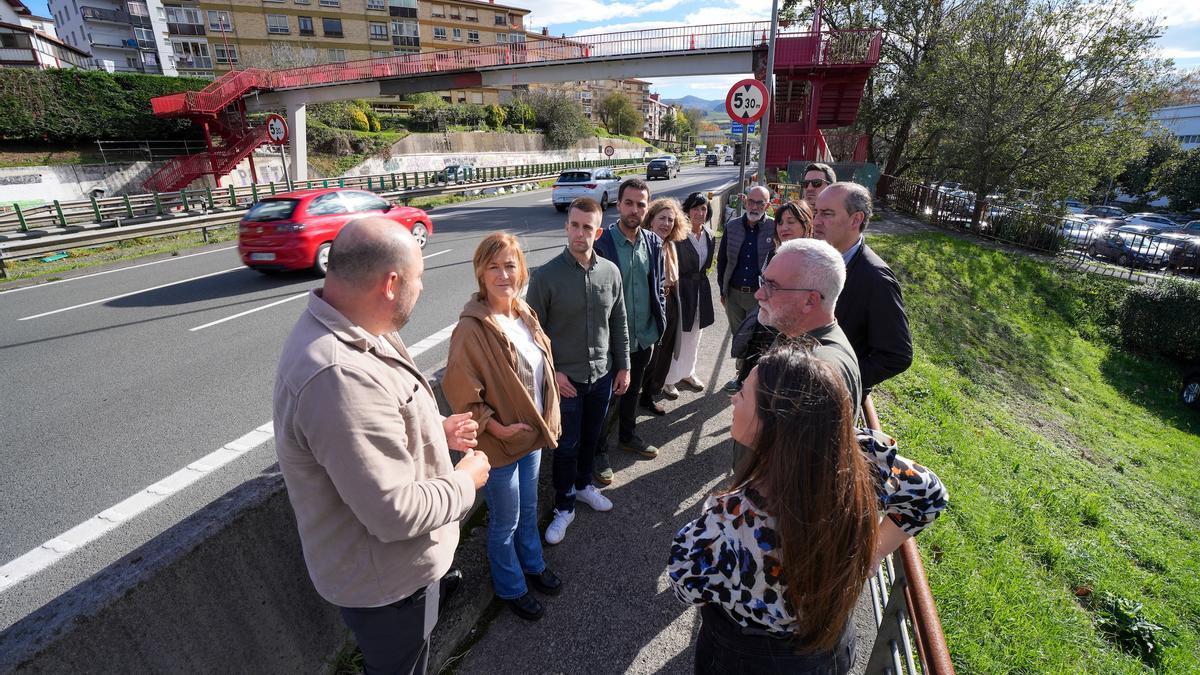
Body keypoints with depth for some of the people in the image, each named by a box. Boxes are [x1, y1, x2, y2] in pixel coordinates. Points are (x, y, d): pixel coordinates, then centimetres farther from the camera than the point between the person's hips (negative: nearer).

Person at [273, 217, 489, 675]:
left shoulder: (339, 331, -3)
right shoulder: (340, 375, -38)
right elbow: (396, 512, -34)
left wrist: (437, 429, 3)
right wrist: (465, 482, -18)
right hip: (386, 579, -9)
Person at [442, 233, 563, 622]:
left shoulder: (524, 315, -1)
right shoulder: (471, 329, -24)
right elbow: (460, 393, -21)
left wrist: (546, 421, 8)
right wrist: (496, 428, -21)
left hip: (532, 435, 7)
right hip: (499, 444, -7)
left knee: (529, 509, 26)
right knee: (505, 520, 15)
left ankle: (532, 565, 52)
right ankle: (510, 587, 41)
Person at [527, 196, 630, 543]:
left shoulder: (610, 272, -3)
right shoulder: (546, 275, -14)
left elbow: (619, 323, 5)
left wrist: (623, 367, 6)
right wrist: (551, 371, -12)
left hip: (602, 374, 4)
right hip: (565, 378, -3)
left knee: (591, 438, 21)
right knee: (566, 446, 9)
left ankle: (583, 484, 46)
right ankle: (564, 506, 30)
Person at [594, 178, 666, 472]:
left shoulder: (654, 243, 1)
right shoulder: (602, 243, -16)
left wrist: (660, 320, 6)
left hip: (645, 336, 5)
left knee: (632, 390, 24)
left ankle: (628, 435, 46)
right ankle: (599, 450, 31)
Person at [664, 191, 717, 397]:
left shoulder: (708, 234, 6)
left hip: (701, 288, 7)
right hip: (681, 287, -7)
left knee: (694, 334, 19)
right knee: (676, 335, 2)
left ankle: (687, 372, 37)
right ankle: (669, 379, 18)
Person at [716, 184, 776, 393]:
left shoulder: (774, 228, -8)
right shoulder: (732, 226, 3)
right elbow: (722, 260, 10)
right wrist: (723, 290, 9)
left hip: (760, 295, -4)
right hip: (734, 294, 4)